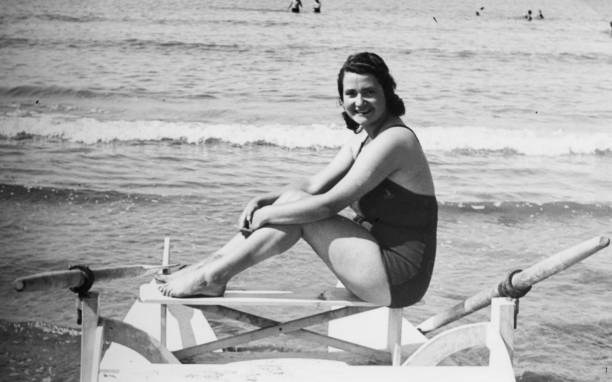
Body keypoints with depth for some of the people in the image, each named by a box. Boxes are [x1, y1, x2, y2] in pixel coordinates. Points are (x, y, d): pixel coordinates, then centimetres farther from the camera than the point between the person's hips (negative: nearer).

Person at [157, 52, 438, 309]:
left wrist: (265, 215, -13)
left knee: (296, 205, -13)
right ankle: (212, 267, 3)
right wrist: (264, 201, -4)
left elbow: (329, 203, -21)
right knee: (293, 200, 1)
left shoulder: (392, 140, -19)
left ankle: (213, 276, -6)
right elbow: (314, 185, 11)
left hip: (400, 277, -9)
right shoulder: (363, 138, 11)